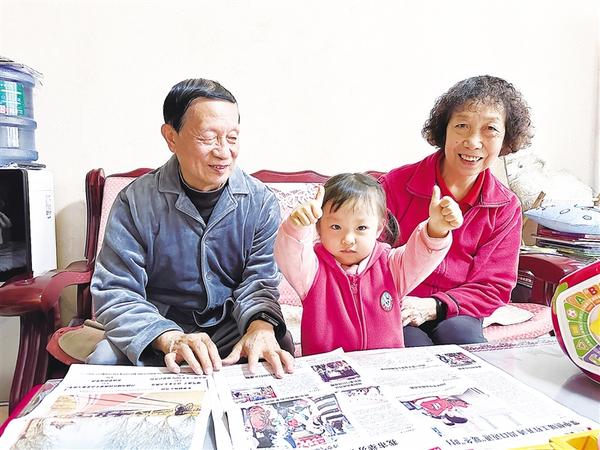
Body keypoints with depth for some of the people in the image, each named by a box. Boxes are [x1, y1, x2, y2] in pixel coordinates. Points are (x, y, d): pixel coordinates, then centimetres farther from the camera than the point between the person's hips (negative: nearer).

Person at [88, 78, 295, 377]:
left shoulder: (260, 201, -6)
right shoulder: (136, 201, -10)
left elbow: (259, 281, -7)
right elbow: (114, 292, -13)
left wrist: (261, 326, -31)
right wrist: (170, 339, -32)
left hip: (232, 325, 1)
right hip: (159, 323, 0)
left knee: (280, 356, -27)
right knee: (104, 361, -26)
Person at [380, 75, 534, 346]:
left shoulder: (506, 208, -1)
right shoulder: (396, 184, -9)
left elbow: (495, 286, -2)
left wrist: (433, 307, -19)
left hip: (454, 315, 3)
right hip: (395, 312, -2)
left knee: (462, 334, -30)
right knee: (413, 343, -32)